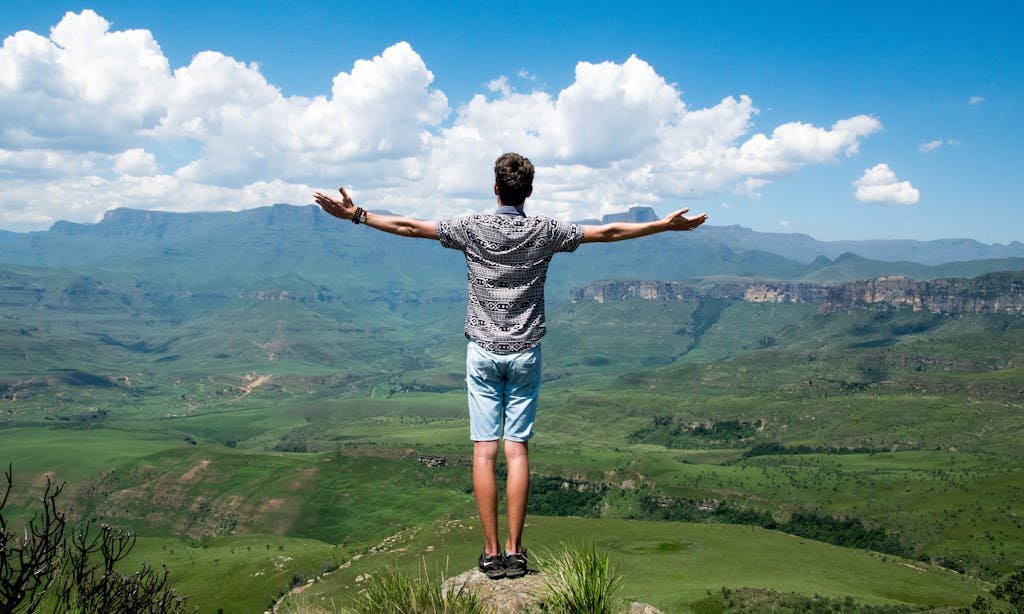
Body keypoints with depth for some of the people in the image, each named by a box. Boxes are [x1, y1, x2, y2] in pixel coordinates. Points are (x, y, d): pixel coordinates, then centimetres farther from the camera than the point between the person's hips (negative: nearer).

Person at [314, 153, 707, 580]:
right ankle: (514, 551, 6)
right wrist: (665, 225, 14)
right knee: (517, 451, 3)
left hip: (483, 352, -1)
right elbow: (608, 232, 4)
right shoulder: (544, 232, -1)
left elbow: (411, 227, -2)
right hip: (525, 353, 1)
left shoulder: (472, 228, -4)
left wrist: (356, 215, 7)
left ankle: (491, 553, 3)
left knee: (484, 451, 1)